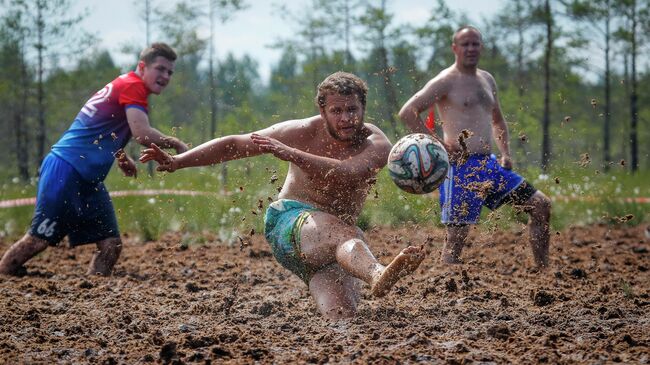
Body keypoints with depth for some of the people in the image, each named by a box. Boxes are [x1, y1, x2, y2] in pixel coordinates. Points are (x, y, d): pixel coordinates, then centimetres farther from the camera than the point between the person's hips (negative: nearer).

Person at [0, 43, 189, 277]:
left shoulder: (125, 86, 17)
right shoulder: (133, 86, -11)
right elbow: (142, 134, -24)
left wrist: (120, 156, 11)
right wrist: (175, 144, -8)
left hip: (89, 181, 10)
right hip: (65, 171, -10)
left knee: (111, 244, -1)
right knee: (40, 239, -5)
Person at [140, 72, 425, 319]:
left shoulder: (376, 145, -7)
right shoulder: (305, 132, -5)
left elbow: (347, 174, -29)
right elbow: (234, 145, -1)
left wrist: (292, 155, -38)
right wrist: (177, 162, -6)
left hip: (330, 250, 3)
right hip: (291, 220, -3)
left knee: (341, 317, -25)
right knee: (348, 235, -39)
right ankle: (378, 276, -70)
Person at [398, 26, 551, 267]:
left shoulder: (487, 80, 17)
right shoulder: (446, 81, -6)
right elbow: (407, 112, -14)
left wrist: (506, 154, 15)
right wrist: (438, 144, -15)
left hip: (489, 165, 8)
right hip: (461, 167, -8)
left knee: (541, 205, 6)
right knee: (457, 235, -9)